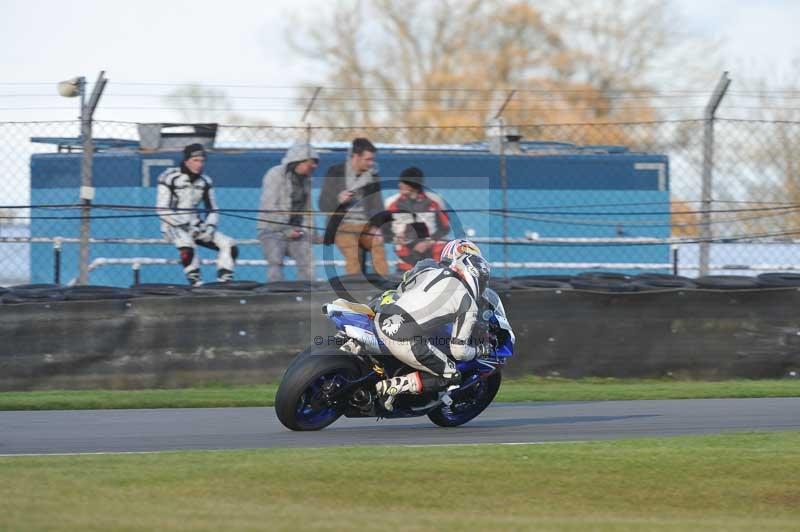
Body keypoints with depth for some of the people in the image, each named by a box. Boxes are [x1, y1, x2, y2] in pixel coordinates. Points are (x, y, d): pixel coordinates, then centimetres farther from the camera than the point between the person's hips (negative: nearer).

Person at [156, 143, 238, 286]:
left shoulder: (205, 181, 8)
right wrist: (185, 226, -21)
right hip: (173, 226, -6)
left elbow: (212, 210, 13)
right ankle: (196, 284, -29)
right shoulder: (170, 177, -11)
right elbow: (163, 210, -15)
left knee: (229, 245, -8)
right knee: (187, 246, -37)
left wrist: (210, 227, -8)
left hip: (196, 226, 6)